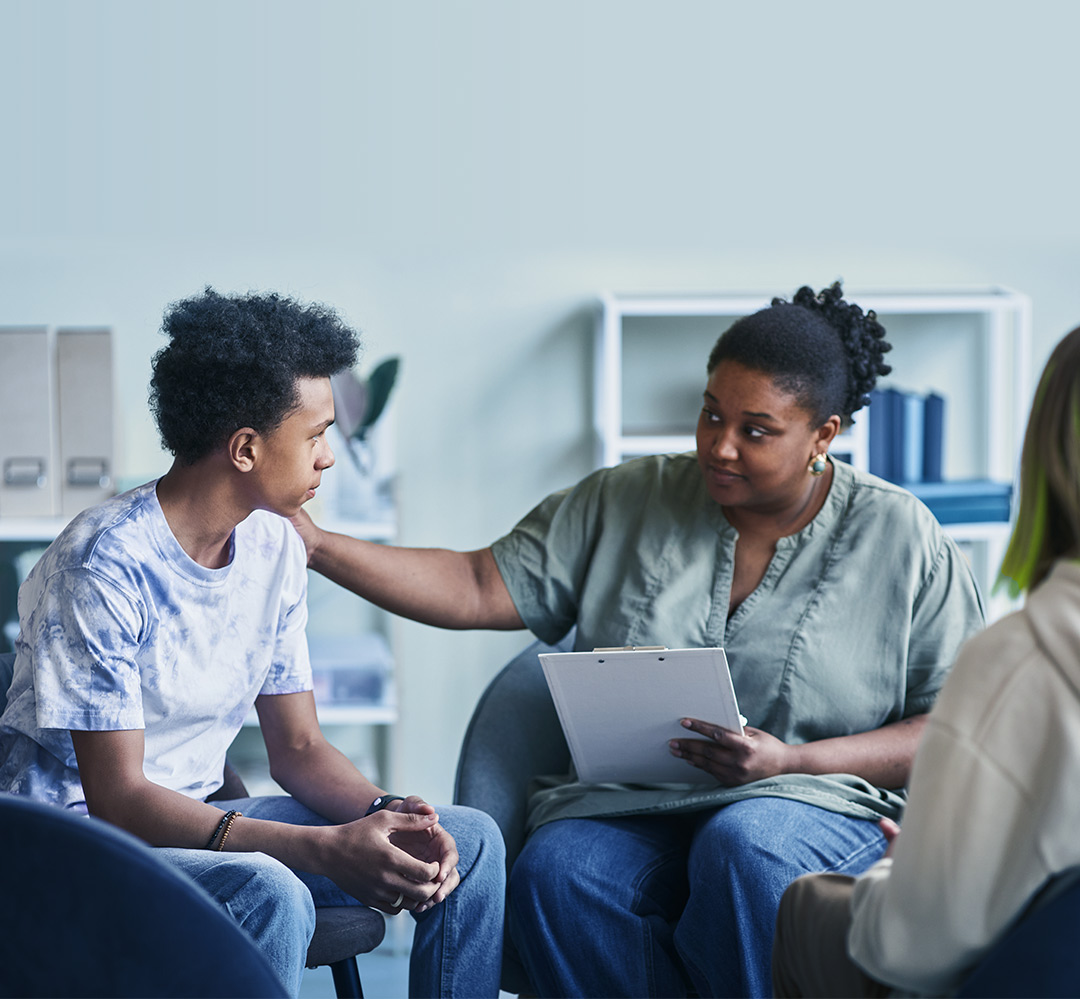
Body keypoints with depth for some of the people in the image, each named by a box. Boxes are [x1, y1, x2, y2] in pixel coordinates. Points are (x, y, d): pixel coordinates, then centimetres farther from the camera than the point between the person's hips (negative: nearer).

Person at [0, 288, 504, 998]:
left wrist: (385, 814, -15)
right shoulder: (103, 565, -21)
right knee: (268, 894, -38)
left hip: (196, 819, 8)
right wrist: (325, 849, -33)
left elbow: (298, 748, 8)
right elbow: (116, 796, -24)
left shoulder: (274, 547, 4)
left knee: (468, 843, -4)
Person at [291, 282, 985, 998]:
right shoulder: (625, 503, 9)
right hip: (627, 806, 3)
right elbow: (477, 589, 7)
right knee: (554, 874, -31)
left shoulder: (899, 537, 2)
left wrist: (794, 762, -14)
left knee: (743, 847, -38)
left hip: (817, 804, -2)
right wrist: (318, 546, -5)